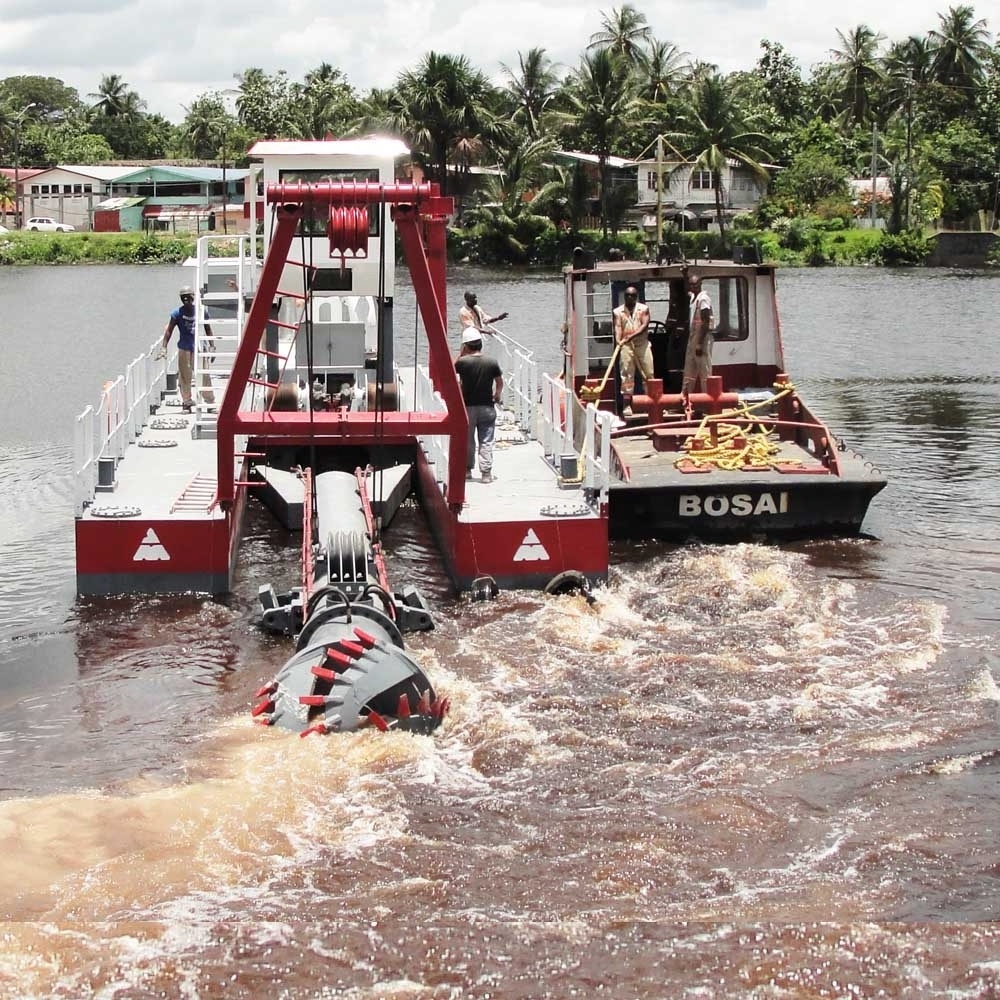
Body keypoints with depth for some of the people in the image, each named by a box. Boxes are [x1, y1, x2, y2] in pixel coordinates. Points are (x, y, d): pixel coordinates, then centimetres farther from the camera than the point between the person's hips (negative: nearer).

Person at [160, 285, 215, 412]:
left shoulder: (201, 311, 1)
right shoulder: (177, 313, -3)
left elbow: (208, 329, 9)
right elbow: (169, 330, -3)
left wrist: (212, 346, 6)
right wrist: (164, 347, -10)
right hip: (184, 348, -1)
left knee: (204, 375, 0)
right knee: (184, 377, 1)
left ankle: (210, 401, 13)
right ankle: (186, 403, 11)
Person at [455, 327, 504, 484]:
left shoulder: (463, 362, -11)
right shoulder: (491, 362, -7)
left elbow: (452, 370, 11)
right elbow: (500, 382, 5)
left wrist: (461, 354, 8)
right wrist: (497, 395, 23)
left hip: (467, 407, 0)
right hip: (487, 407, 0)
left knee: (467, 440, 14)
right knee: (486, 442, 4)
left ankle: (467, 470, 21)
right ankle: (486, 472, 1)